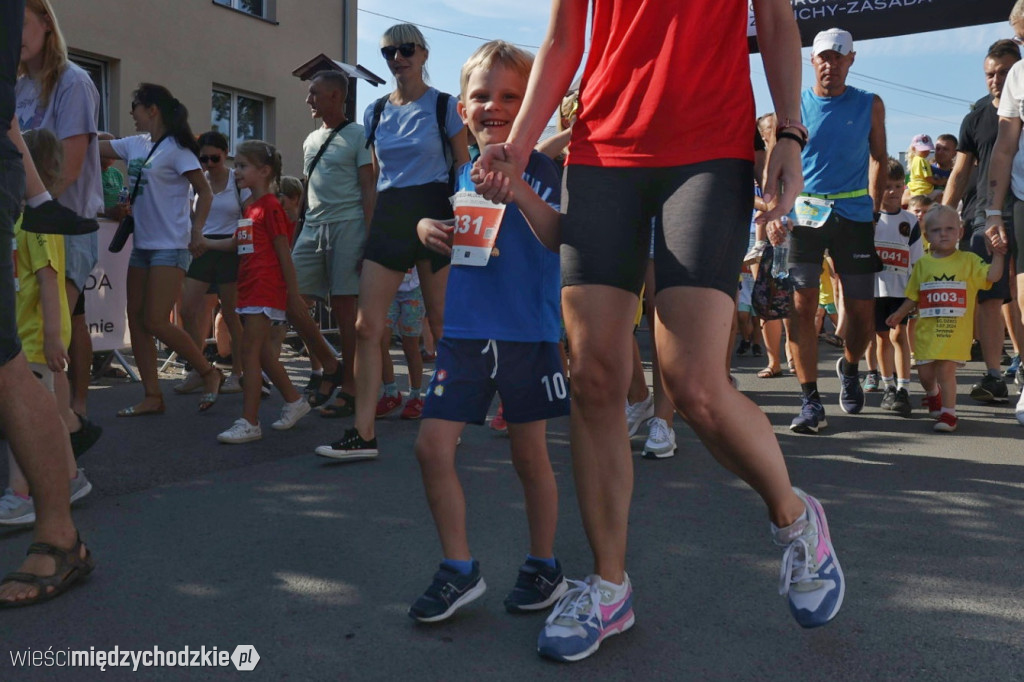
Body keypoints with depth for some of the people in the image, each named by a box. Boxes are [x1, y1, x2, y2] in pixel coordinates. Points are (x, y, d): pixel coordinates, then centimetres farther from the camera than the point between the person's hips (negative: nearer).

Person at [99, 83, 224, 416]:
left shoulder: (176, 148, -8)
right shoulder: (135, 145, 13)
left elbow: (205, 192, -10)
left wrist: (196, 232, -21)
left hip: (170, 247, -8)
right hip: (141, 245, 8)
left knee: (156, 322, -12)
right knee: (136, 322, 5)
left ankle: (210, 373, 6)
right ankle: (152, 397, 11)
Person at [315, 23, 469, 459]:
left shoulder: (444, 107, 2)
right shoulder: (375, 113, 14)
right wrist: (369, 230, 14)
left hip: (433, 212, -4)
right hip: (387, 217, 4)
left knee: (442, 324, 1)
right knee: (367, 326, -6)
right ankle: (363, 435, -4)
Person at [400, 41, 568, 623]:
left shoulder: (539, 169, -4)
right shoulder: (466, 175, 11)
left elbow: (557, 238, -18)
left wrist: (517, 188, -30)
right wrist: (432, 230, 0)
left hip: (528, 333, -5)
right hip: (466, 332, 5)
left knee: (530, 453, 6)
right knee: (433, 445, -1)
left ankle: (544, 566, 27)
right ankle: (460, 568, 15)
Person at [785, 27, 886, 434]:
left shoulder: (870, 106, 7)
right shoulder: (795, 106, 4)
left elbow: (878, 157, 15)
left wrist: (875, 207, 8)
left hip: (854, 214, 1)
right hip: (805, 212, -1)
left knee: (862, 311, 2)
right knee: (802, 305, -10)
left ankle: (850, 367, 35)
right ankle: (810, 401, -3)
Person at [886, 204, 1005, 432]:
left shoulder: (968, 260, 2)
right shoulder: (922, 263, 7)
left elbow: (991, 276, -7)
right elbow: (913, 296, 13)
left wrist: (998, 255, -16)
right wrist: (899, 314, 7)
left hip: (955, 329, -3)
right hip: (926, 328, 3)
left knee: (946, 369, -9)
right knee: (925, 372, 9)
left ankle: (948, 413, 4)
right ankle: (933, 394, 43)